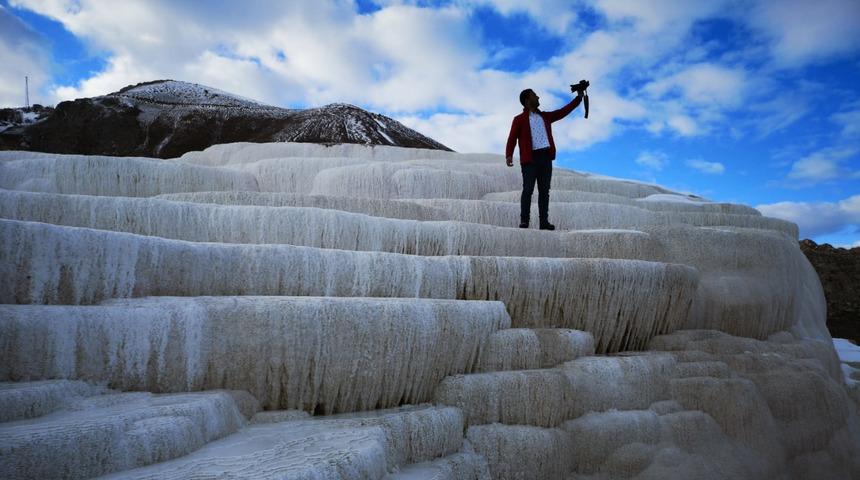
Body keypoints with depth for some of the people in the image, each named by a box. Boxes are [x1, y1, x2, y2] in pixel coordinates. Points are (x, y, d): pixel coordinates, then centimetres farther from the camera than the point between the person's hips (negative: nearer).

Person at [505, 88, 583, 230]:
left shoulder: (545, 116, 20)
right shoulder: (519, 119, 4)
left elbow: (563, 111, 21)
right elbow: (512, 139, -5)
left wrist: (578, 97, 17)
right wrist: (509, 155, -19)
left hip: (546, 158, 5)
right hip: (530, 159, -5)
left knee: (544, 190, 4)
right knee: (528, 190, -8)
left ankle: (544, 221, 5)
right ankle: (524, 221, -4)